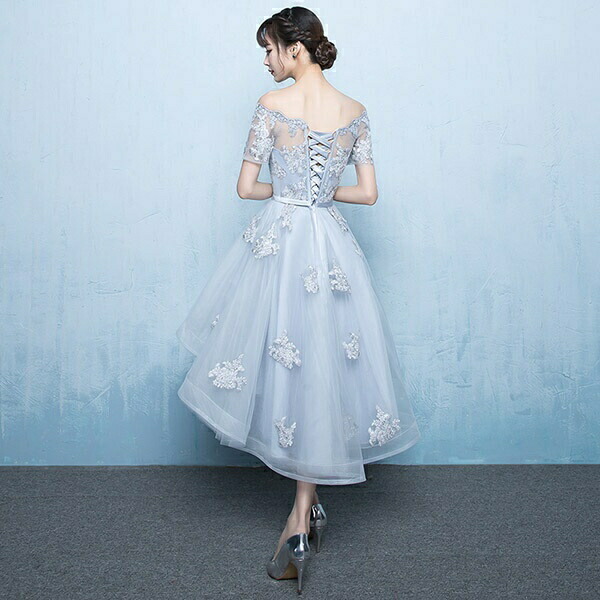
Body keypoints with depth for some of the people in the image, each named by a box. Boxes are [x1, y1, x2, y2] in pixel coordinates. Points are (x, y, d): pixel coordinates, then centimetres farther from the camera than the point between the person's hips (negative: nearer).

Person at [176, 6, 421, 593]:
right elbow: (368, 193, 6)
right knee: (320, 369, 9)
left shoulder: (271, 105, -5)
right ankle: (303, 513, 16)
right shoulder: (355, 112, 6)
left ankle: (306, 513, 23)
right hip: (330, 247, 4)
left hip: (276, 242, -3)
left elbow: (246, 187, -3)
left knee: (281, 356, 12)